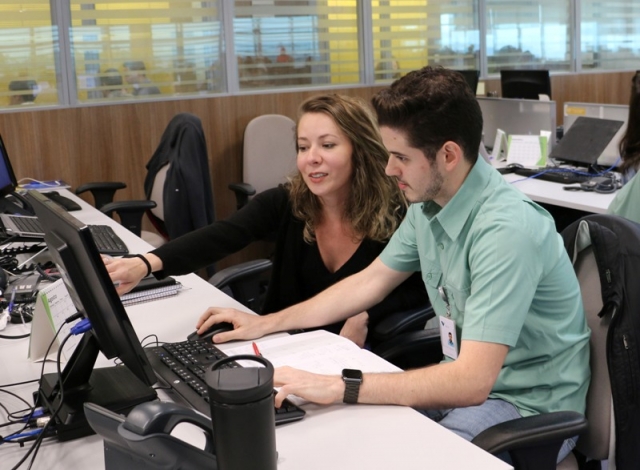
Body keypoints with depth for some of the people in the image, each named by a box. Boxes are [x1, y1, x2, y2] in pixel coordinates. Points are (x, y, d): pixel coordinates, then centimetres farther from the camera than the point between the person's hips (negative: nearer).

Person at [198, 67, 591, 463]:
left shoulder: (506, 230, -29)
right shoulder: (429, 202, -4)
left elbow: (471, 382, -33)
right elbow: (371, 281, 10)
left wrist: (337, 388, -33)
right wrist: (266, 323, 9)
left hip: (530, 408, -7)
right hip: (467, 379, 7)